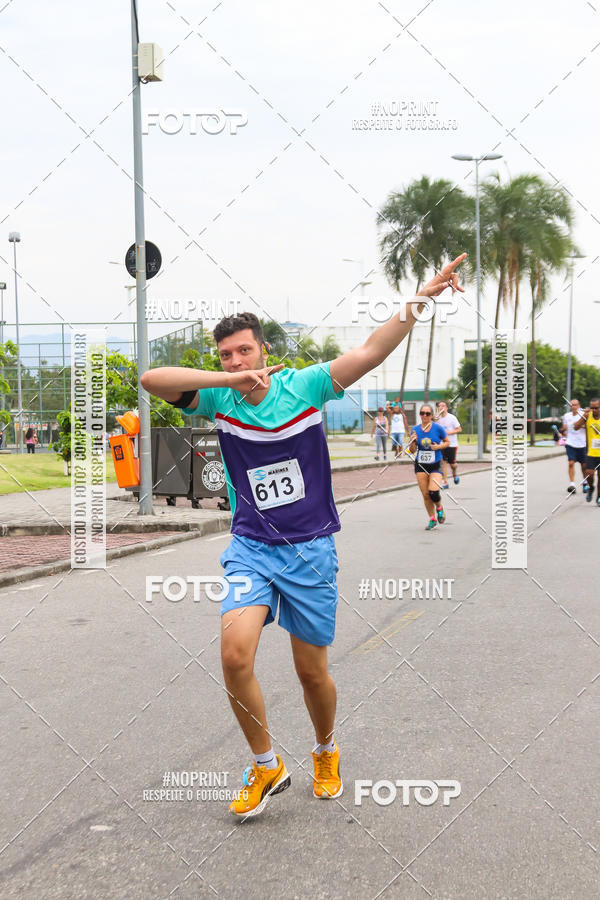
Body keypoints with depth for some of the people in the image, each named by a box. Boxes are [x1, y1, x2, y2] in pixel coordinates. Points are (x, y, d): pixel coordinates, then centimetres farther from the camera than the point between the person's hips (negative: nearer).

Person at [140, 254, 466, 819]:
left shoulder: (306, 384, -6)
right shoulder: (218, 397, -4)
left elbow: (370, 353, -14)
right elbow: (151, 379, -18)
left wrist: (421, 299, -24)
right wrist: (231, 380, -27)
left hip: (310, 549, -1)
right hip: (250, 547, 1)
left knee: (312, 672, 8)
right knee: (235, 654, -19)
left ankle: (326, 752, 39)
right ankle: (267, 768, 4)